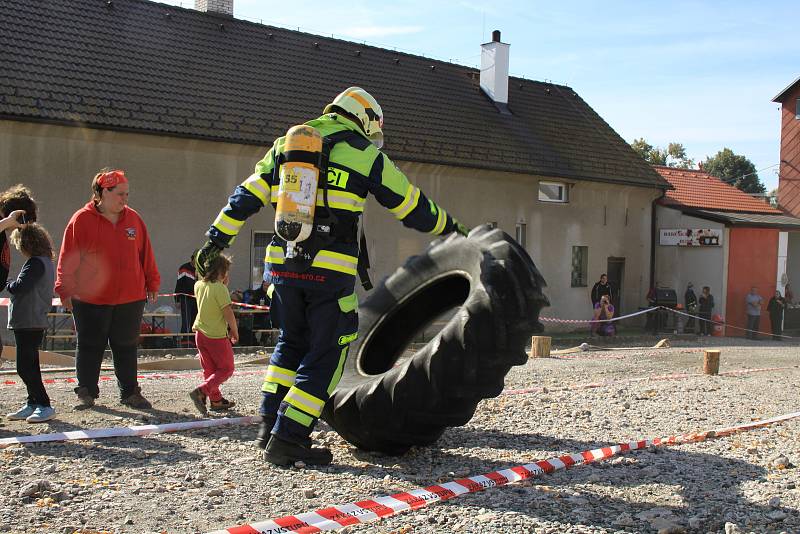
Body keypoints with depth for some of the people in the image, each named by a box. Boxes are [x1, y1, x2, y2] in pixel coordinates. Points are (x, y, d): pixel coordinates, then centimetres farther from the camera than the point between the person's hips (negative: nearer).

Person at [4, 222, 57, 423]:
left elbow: (19, 288, -22)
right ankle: (33, 404, 24)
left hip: (28, 324, -11)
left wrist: (8, 284, -3)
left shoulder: (35, 263, -16)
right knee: (28, 366, 17)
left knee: (25, 367, -8)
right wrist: (14, 286, 14)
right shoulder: (46, 262, 15)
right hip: (34, 323, 11)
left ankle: (44, 406, -7)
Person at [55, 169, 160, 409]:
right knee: (90, 347, 7)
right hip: (89, 299, -3)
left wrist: (152, 283, 13)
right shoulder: (82, 220, -5)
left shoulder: (133, 219, 5)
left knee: (126, 347, 9)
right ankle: (86, 393, 18)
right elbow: (68, 258, -4)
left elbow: (146, 255, 12)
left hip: (130, 298, 3)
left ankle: (130, 393, 18)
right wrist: (65, 290, -6)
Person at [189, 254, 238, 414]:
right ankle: (201, 392, -10)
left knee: (209, 369, 15)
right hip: (217, 336, -7)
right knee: (226, 369, 6)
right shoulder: (220, 288, -18)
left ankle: (216, 400, 20)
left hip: (200, 333, 7)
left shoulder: (198, 285, 3)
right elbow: (228, 313, -18)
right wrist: (234, 331, -3)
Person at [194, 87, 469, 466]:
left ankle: (270, 424, 17)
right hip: (330, 271, -5)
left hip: (283, 263, 5)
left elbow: (246, 197, 13)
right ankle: (286, 440, -1)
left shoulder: (285, 145, 15)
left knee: (291, 342, 22)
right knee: (326, 354, 4)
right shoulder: (368, 156, 2)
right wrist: (450, 228, 24)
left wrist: (217, 237, 16)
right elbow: (413, 206, 9)